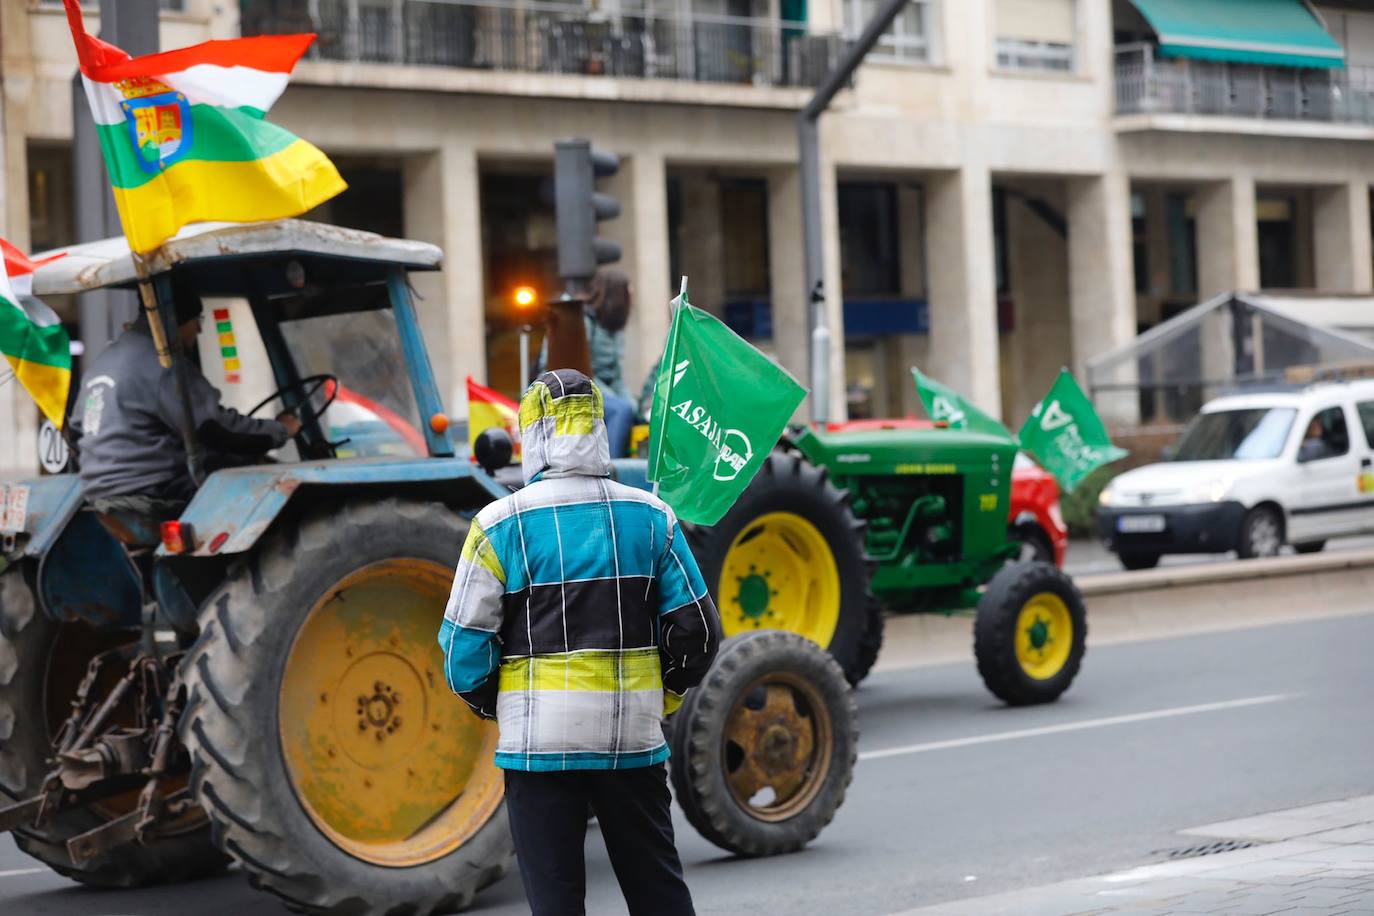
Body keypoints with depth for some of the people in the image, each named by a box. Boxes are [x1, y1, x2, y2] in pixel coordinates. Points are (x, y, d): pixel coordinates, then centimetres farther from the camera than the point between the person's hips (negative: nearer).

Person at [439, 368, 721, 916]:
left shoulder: (501, 525, -7)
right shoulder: (650, 517, 3)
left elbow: (464, 642, -5)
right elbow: (696, 630, 4)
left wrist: (495, 706, 14)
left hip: (540, 741, -3)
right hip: (634, 738, 3)